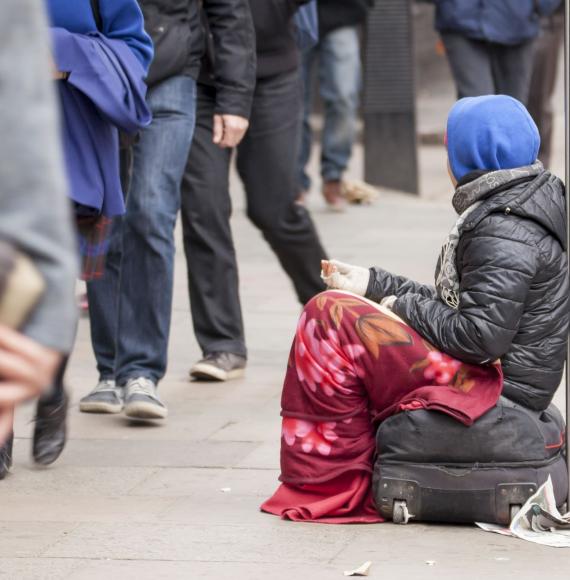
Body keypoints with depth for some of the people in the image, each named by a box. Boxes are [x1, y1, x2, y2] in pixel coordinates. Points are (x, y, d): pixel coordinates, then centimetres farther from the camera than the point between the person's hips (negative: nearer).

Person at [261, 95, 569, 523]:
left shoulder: (505, 235, -19)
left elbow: (481, 335, -27)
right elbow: (457, 305, 18)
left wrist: (404, 308, -12)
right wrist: (373, 284, 14)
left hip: (495, 389, -11)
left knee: (332, 316, -17)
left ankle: (326, 485, -9)